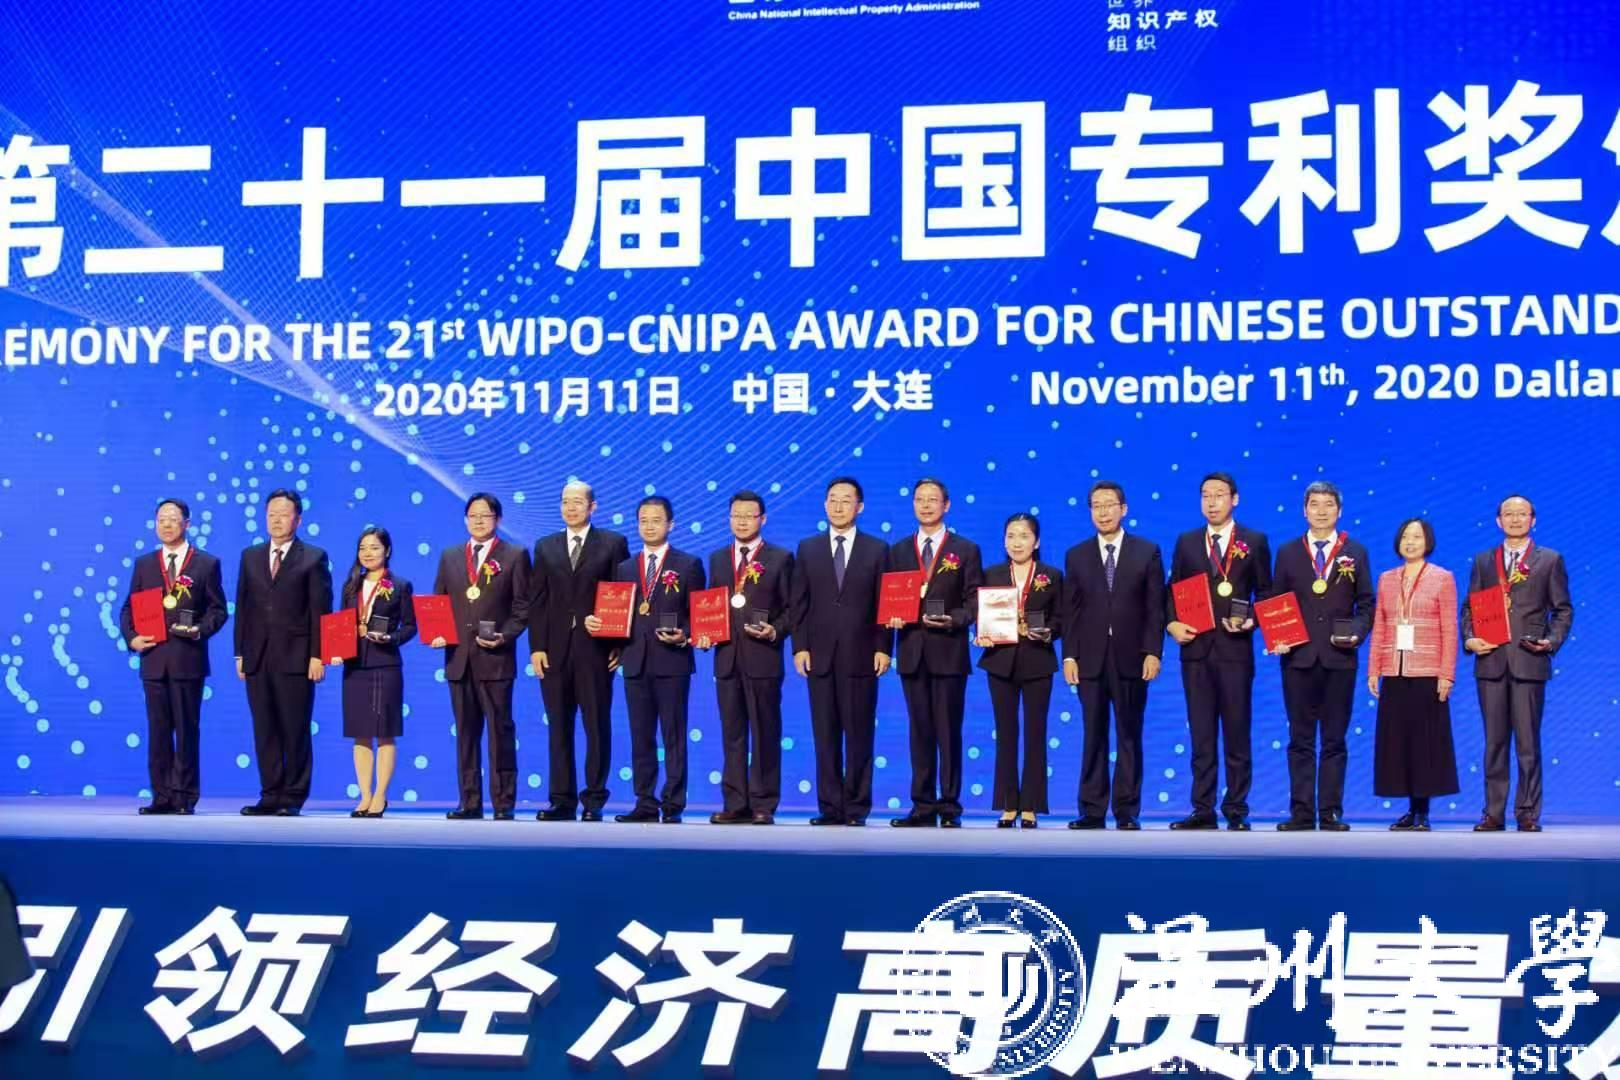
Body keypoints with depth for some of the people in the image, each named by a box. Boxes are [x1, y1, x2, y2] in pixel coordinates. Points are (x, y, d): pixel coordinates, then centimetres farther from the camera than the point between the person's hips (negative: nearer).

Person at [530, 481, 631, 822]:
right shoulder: (545, 547, 13)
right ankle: (562, 800, 9)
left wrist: (620, 644, -5)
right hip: (555, 650, 3)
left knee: (597, 727, 1)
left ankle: (594, 800, 7)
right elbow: (537, 601, 9)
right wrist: (536, 647, 0)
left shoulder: (613, 544, 4)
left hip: (596, 650, -3)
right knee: (558, 728, 4)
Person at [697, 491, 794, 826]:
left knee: (765, 734, 0)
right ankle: (735, 804, 10)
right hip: (726, 657, 4)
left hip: (763, 658, -4)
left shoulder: (780, 558, 3)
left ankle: (763, 805, 4)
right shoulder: (717, 559, 15)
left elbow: (791, 607, 1)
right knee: (732, 734, 6)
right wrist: (705, 634, 0)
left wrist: (775, 631, -15)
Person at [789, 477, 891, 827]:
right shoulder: (808, 549, 11)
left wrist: (882, 648, -6)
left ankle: (856, 808, 6)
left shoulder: (877, 550, 6)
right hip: (820, 655, 2)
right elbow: (800, 604, 8)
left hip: (861, 656, -2)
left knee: (859, 735, 1)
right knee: (825, 736, 3)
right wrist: (799, 647, 0)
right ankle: (829, 807, 7)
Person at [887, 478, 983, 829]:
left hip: (949, 651, -3)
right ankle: (923, 804, 10)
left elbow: (974, 601, 0)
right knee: (920, 731, 6)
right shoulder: (898, 551, 14)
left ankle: (950, 806, 4)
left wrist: (953, 620, -17)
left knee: (949, 731, -1)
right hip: (911, 651, 3)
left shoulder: (966, 550, 5)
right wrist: (893, 617, -8)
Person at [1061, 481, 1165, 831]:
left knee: (1129, 738, 3)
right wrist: (1069, 656, -1)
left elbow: (1156, 607, 1)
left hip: (1131, 658, -1)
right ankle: (1092, 812, 7)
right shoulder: (1076, 555, 9)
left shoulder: (1147, 552, 4)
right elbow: (1070, 611, 7)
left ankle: (1127, 813, 8)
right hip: (1090, 659, 1)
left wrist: (1153, 652, -7)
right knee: (1093, 739, 3)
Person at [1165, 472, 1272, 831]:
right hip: (1196, 649, 2)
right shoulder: (1186, 542, 11)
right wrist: (1172, 624, -4)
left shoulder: (1254, 541, 4)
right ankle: (1203, 811, 9)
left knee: (1236, 735, 2)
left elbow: (1265, 593, 6)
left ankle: (1236, 812, 8)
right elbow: (1173, 591, 12)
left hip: (1235, 649, -2)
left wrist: (1252, 622, -10)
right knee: (1201, 735, 5)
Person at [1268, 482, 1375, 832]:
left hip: (1339, 658, 0)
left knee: (1334, 740, 3)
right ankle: (1301, 812, 5)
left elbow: (1366, 603, 7)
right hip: (1298, 657, 0)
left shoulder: (1355, 552, 8)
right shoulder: (1288, 553, 9)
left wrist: (1357, 632, -10)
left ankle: (1331, 813, 7)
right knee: (1300, 739, 3)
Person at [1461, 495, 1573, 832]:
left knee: (1528, 742, -1)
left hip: (1528, 661, -2)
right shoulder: (1483, 561, 14)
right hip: (1491, 661, 2)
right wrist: (1469, 639, -4)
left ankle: (1528, 814, 4)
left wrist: (1552, 640, -10)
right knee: (1494, 742, 5)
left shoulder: (1550, 560, 7)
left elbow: (1563, 610, 6)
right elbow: (1469, 608, 13)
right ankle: (1493, 813, 8)